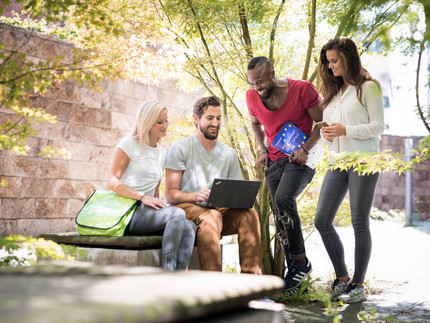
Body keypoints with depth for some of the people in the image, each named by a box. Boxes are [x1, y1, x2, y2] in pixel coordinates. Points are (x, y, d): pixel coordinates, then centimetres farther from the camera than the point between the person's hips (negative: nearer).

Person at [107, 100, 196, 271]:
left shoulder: (162, 153, 21)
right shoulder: (128, 144, 2)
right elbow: (113, 183, -8)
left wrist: (158, 202, 2)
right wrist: (143, 197, -20)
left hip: (148, 212, 6)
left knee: (189, 227, -23)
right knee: (177, 213, -30)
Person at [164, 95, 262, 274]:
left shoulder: (229, 154, 17)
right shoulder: (180, 148, 2)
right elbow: (170, 194, -4)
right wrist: (196, 196, -25)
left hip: (220, 209, 4)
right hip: (186, 207, -4)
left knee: (249, 214, -25)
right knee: (210, 216, -37)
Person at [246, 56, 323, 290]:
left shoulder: (302, 89, -14)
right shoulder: (252, 96, -1)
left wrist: (305, 149, -18)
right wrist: (263, 150, 5)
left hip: (300, 157, -5)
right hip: (274, 160, 5)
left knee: (283, 199, -28)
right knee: (282, 217, 5)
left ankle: (301, 261, -13)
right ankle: (293, 269, 18)